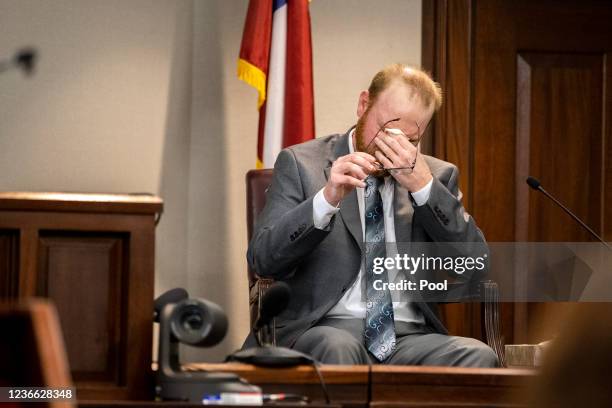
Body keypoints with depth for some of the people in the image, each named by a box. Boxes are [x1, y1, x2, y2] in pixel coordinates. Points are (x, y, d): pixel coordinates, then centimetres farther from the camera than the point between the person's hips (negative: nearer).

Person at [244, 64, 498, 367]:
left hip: (410, 338, 3)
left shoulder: (438, 176, 15)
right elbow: (262, 259, -4)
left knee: (477, 356, -27)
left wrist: (423, 186, -9)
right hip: (321, 330, -3)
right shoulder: (301, 163, 8)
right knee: (337, 348, -38)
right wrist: (326, 199, -19)